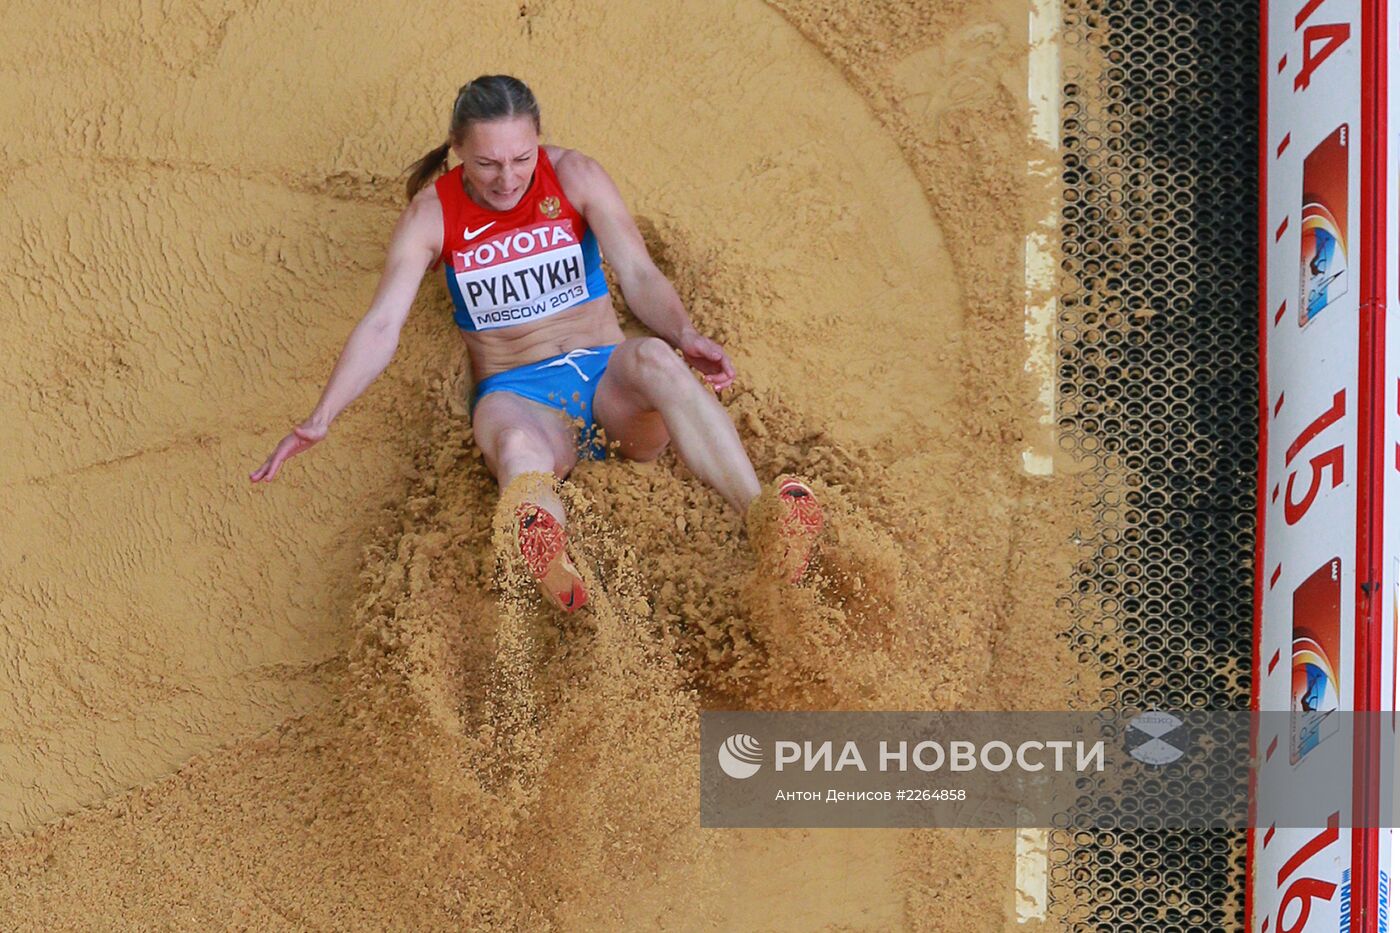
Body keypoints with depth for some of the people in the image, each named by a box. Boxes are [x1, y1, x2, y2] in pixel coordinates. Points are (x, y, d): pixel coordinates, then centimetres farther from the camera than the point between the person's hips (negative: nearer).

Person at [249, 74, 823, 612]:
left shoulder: (575, 177, 1)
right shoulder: (432, 213, 1)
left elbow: (638, 275, -8)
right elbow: (382, 325, -5)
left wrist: (685, 336, -30)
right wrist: (320, 420, -19)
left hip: (607, 375, 1)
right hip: (516, 394, -1)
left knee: (653, 357, -36)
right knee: (518, 448, -39)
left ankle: (763, 521, -56)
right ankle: (552, 565, -74)